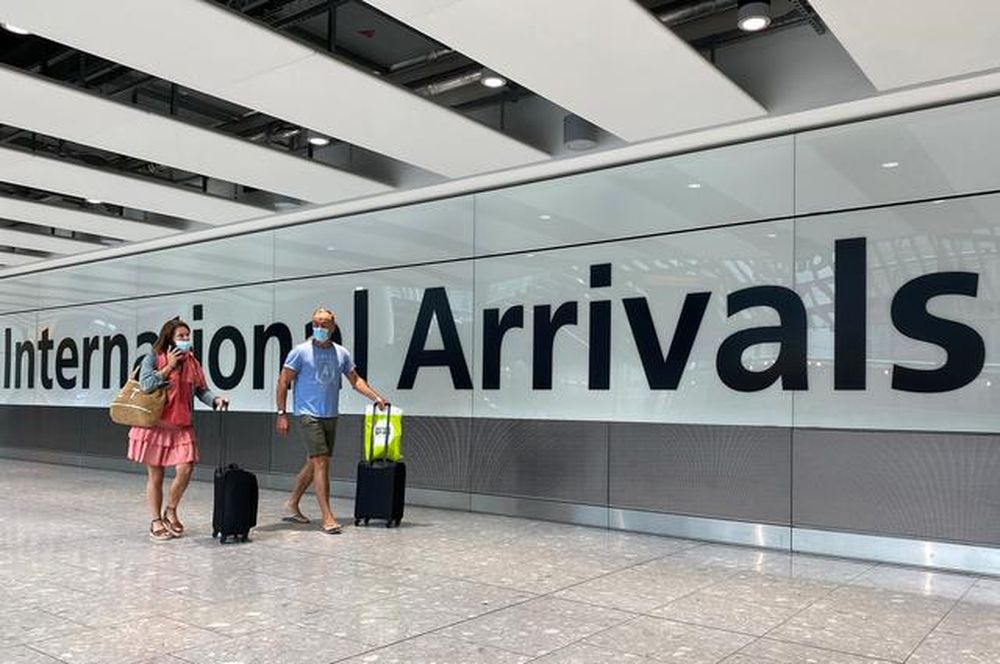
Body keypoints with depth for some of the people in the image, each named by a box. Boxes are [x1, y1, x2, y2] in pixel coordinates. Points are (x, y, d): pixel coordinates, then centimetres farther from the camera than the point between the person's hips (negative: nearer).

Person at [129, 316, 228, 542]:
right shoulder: (153, 359, -4)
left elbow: (202, 390, 6)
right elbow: (146, 385, -16)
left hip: (181, 426, 4)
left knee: (185, 469, -8)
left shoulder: (192, 363, 8)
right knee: (155, 476, 5)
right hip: (154, 424, -3)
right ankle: (156, 522, 18)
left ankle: (171, 511, 17)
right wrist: (169, 367, -16)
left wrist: (215, 400, -14)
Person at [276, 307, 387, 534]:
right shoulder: (300, 352, -5)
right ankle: (327, 517, -10)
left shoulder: (342, 353, 8)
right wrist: (281, 413, -8)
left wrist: (377, 398, 6)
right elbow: (283, 382, -3)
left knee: (313, 464, 13)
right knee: (320, 462, -12)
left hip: (330, 416, 6)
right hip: (308, 415, -5)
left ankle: (292, 505, 30)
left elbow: (355, 380, 16)